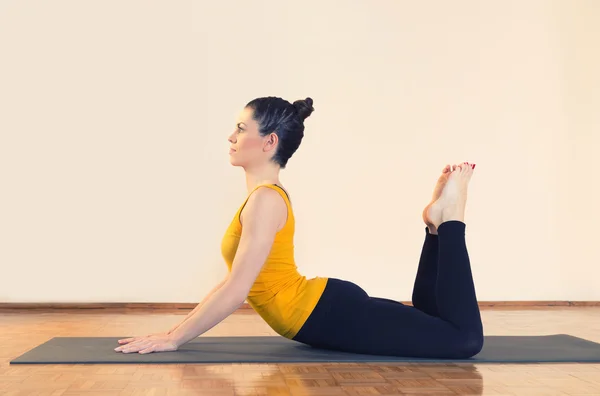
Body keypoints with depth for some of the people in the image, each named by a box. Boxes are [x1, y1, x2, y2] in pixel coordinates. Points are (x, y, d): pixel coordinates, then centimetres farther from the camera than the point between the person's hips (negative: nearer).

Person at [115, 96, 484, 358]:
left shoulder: (265, 200, -16)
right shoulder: (265, 197, 15)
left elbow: (236, 290, -22)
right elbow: (233, 283, 19)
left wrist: (173, 339, -16)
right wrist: (178, 329, 17)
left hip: (332, 313, -10)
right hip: (327, 310, 10)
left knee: (465, 338, -8)